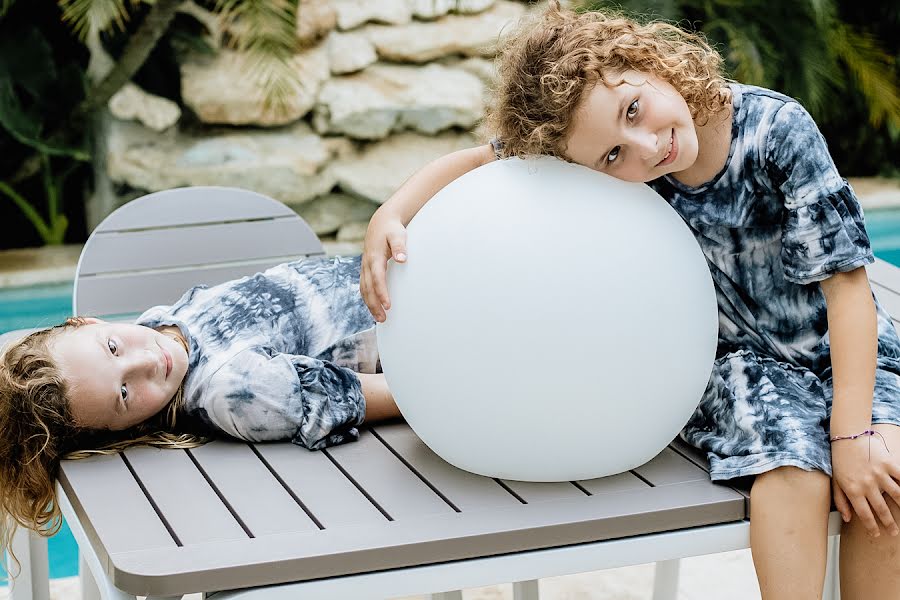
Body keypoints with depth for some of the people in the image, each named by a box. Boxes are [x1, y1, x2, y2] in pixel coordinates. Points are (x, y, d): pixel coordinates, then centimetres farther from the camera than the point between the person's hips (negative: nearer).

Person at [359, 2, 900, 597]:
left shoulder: (777, 128, -22)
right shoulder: (614, 167, -15)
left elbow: (846, 280, -18)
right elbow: (476, 161, -5)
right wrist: (389, 217, -24)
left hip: (846, 351, -1)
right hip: (742, 359, 1)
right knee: (794, 466, -32)